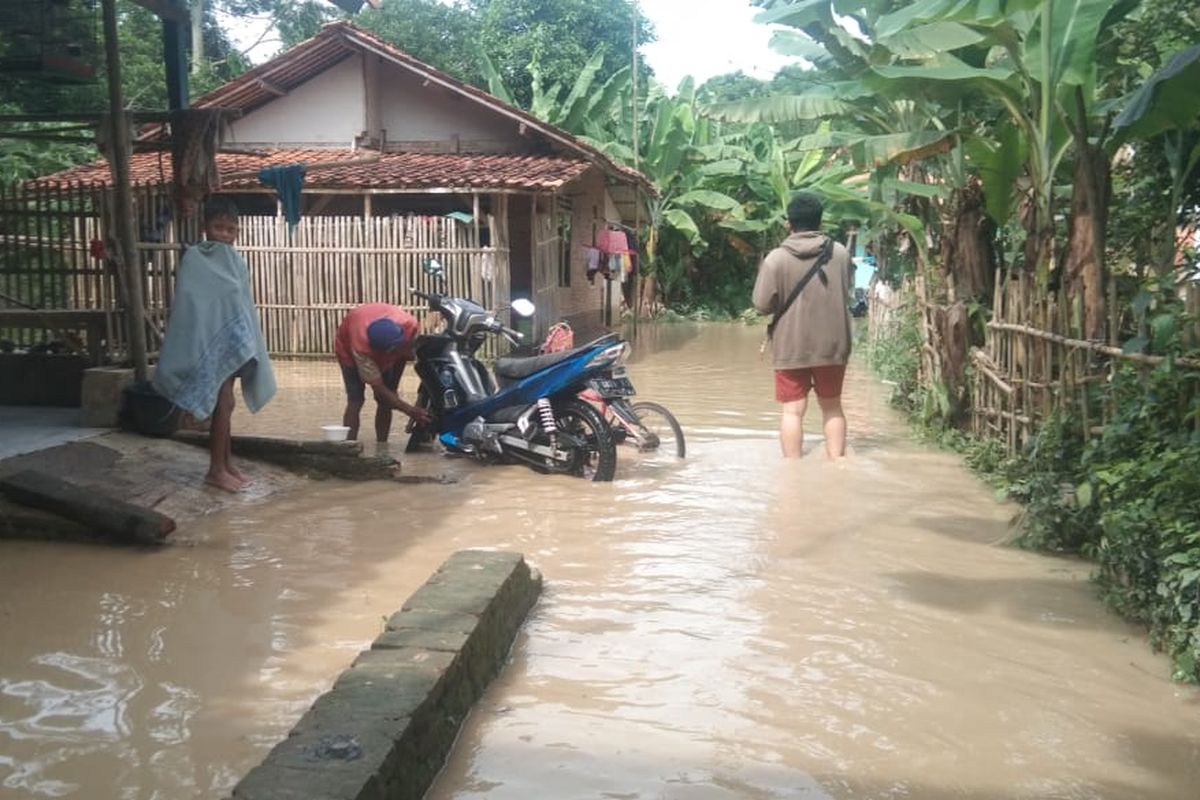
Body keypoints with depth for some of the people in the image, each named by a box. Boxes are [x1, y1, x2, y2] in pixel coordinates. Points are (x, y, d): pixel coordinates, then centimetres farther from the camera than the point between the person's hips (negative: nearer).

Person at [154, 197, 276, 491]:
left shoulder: (235, 260, 11)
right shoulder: (194, 258, -9)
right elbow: (185, 304, -13)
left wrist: (249, 345, 14)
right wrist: (188, 349, -19)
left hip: (232, 341, 7)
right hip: (209, 340, -7)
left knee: (224, 404, 12)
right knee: (223, 404, -9)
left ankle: (227, 464, 19)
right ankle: (216, 470, -2)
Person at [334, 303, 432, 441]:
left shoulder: (409, 324, -36)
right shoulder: (361, 345, -45)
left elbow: (403, 356, -13)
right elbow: (378, 388, -38)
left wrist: (394, 386, -7)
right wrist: (411, 411, -43)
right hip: (348, 348, -4)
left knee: (385, 402, -5)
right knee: (355, 400, -19)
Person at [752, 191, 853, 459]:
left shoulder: (776, 258, -11)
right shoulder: (840, 253, -1)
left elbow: (763, 305, -10)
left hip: (792, 347, -3)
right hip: (832, 344, 3)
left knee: (793, 410, 4)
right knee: (832, 407, 16)